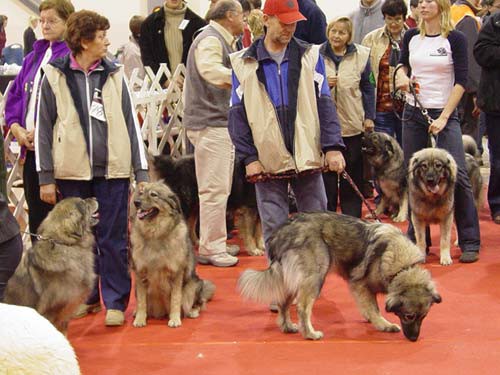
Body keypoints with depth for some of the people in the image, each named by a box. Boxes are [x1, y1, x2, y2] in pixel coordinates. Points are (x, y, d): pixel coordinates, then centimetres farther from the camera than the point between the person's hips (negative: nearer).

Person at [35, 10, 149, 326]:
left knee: (113, 239, 2)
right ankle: (85, 296, 25)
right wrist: (46, 177, -2)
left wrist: (142, 173, 2)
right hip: (72, 170, 0)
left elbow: (131, 124, 7)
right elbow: (44, 128, 2)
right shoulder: (55, 76, 1)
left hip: (112, 169, 0)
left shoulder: (115, 75, 6)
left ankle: (115, 302, 11)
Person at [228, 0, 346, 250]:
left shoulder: (310, 56, 6)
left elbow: (324, 104, 5)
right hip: (268, 161, -1)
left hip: (308, 157, 1)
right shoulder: (244, 63, 4)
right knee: (274, 229, 2)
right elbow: (238, 115, 3)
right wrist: (249, 158, -4)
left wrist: (333, 147, -5)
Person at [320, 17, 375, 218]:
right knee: (326, 173, 5)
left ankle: (352, 218, 15)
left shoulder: (361, 55, 0)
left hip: (353, 123, 0)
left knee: (353, 173, 6)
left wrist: (369, 117, 2)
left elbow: (368, 88, 5)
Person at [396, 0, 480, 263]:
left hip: (444, 114, -4)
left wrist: (444, 117, -15)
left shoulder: (455, 39, -5)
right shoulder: (411, 37, 7)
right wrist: (402, 75, 0)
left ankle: (470, 242, -3)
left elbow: (461, 81, -8)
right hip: (413, 113, 4)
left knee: (457, 175, -11)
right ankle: (417, 239, 14)